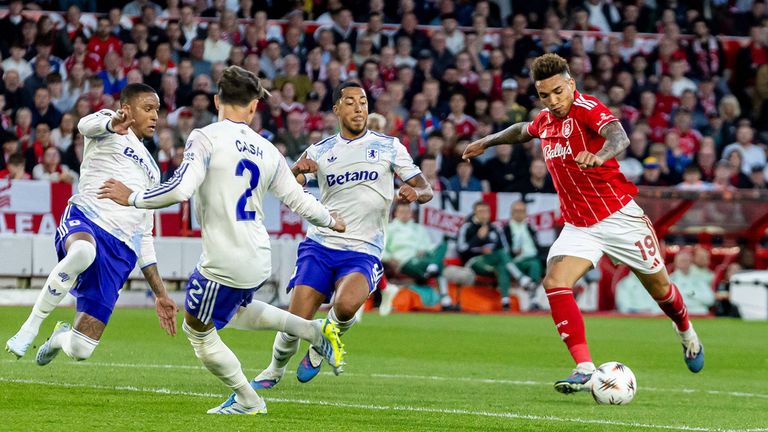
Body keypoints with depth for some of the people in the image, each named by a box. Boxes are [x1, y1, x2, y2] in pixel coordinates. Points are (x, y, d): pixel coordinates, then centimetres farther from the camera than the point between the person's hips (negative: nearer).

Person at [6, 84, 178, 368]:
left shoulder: (151, 172, 33)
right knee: (83, 251, -46)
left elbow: (144, 237, 34)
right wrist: (113, 124, -37)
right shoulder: (110, 129, 14)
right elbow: (86, 125, -12)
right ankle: (31, 326, -27)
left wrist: (160, 294, 28)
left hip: (120, 253, 5)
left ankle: (62, 336, 31)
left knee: (81, 349, -8)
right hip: (86, 221, -5)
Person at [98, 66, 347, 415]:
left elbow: (180, 189, -23)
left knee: (198, 331, 15)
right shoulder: (267, 151, 6)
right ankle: (316, 331, 25)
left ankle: (247, 401, 24)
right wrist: (331, 221, 32)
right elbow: (297, 200, 13)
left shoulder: (206, 138, -12)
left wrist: (132, 198, -9)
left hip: (223, 263, -7)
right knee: (235, 311, 35)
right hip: (259, 261, 7)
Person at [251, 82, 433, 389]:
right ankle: (274, 370, 21)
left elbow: (425, 189, 8)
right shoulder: (320, 151, 10)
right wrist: (297, 170, -21)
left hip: (363, 252, -1)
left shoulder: (389, 146, 7)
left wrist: (415, 192, -17)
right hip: (320, 245, 2)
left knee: (346, 305, -31)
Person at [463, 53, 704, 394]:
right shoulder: (545, 120, 6)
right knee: (555, 283, -19)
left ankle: (687, 333, 45)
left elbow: (619, 137, -37)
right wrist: (486, 142, 41)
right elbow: (522, 131, 32)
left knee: (658, 286, 11)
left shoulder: (588, 108, -16)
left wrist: (600, 156, -58)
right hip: (578, 225, 5)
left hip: (618, 216, -5)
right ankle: (585, 370, -22)